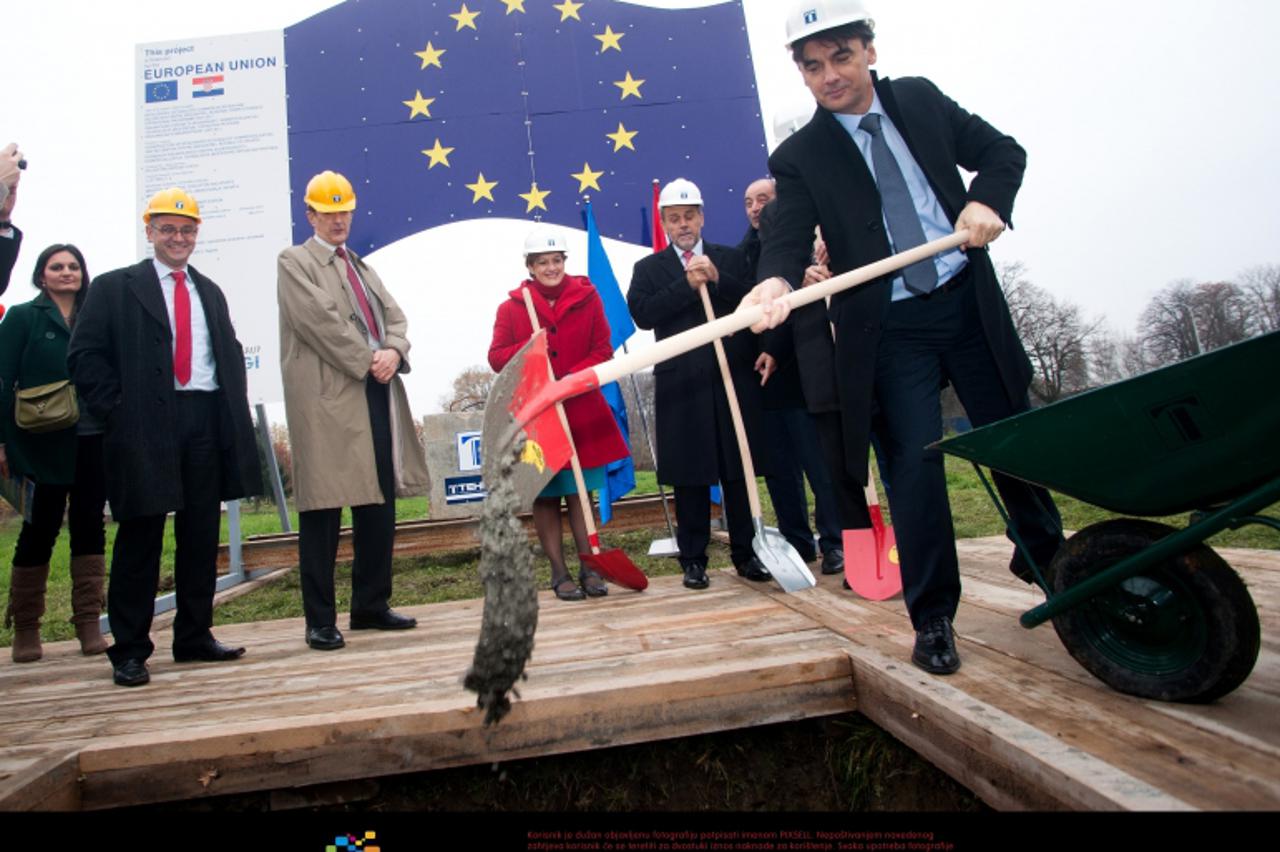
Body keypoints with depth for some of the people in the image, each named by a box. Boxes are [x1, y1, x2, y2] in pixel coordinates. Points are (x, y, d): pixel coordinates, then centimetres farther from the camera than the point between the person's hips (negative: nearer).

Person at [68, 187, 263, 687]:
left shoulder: (210, 292, 20)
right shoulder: (115, 287, 5)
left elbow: (231, 354, 22)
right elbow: (84, 355, 0)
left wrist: (235, 409, 8)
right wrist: (115, 411, -8)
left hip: (208, 421, 5)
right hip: (146, 425, -4)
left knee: (202, 536, 8)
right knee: (140, 537, 1)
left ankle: (194, 638, 19)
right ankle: (129, 649, 11)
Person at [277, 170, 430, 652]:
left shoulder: (361, 266, 25)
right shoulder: (294, 262, 4)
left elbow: (395, 316, 14)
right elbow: (323, 321, -11)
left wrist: (393, 351, -6)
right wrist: (368, 361, -11)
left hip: (378, 394, 7)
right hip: (328, 398, -7)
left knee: (380, 504, 8)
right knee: (323, 508, -3)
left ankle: (371, 605, 20)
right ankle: (320, 621, 6)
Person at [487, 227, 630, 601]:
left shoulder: (587, 297, 3)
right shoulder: (512, 306, 1)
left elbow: (603, 350, 0)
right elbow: (496, 358, 0)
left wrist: (574, 377, -16)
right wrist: (527, 348, -18)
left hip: (581, 411, 1)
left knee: (579, 492, 6)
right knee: (545, 496, 5)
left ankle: (589, 569, 14)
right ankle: (559, 573, 14)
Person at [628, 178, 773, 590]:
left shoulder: (731, 259, 13)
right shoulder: (649, 268, 10)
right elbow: (642, 313, -7)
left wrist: (717, 279, -12)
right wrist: (687, 284, -13)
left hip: (735, 378, 1)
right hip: (682, 385, -1)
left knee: (739, 471, 6)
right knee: (689, 477, 2)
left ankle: (745, 553, 17)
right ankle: (693, 559, 12)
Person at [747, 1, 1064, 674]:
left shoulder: (920, 99, 8)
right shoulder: (800, 156, -1)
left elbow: (1002, 150, 12)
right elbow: (789, 236, -14)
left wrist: (986, 200, -9)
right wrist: (777, 280, -36)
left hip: (969, 303, 3)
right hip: (889, 331, -3)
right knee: (914, 466, -7)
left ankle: (1050, 558, 40)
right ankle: (933, 619, 9)